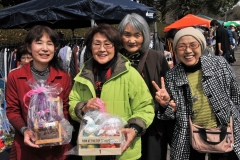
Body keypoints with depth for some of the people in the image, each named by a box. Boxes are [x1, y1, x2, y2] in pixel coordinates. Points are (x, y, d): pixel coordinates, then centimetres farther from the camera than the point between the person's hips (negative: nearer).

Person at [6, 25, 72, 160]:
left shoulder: (64, 77, 2)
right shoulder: (15, 77, -3)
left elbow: (65, 109, 4)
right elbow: (12, 110, -2)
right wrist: (24, 130, -18)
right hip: (27, 146, -1)